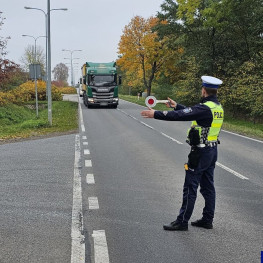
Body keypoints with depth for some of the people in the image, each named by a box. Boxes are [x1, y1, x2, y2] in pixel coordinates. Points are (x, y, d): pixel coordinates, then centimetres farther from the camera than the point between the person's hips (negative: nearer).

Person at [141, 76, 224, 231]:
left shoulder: (205, 108, -20)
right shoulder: (218, 107, 9)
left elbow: (180, 115, -24)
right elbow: (191, 112, 20)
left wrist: (156, 114, -19)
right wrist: (177, 106, 26)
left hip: (200, 152, -9)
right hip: (212, 150, 9)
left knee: (190, 187, -2)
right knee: (208, 186, 14)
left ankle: (182, 222, 5)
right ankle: (208, 220, 22)